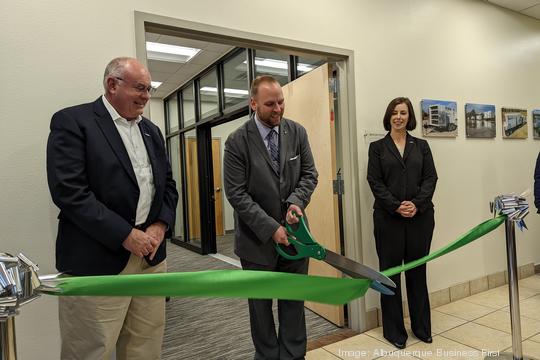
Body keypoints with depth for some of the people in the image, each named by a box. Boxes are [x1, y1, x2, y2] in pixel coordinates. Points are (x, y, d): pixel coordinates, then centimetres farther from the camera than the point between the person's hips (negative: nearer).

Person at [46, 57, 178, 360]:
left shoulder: (151, 130, 16)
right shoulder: (72, 121, -4)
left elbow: (168, 184, 15)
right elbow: (68, 190, -14)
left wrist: (161, 226, -3)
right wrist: (126, 236, -15)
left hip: (151, 255, 6)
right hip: (97, 261, -5)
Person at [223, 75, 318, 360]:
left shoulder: (297, 132, 0)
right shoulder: (237, 141, -12)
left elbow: (309, 174, 4)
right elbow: (236, 194, -13)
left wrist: (296, 202, -15)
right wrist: (271, 228, -17)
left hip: (293, 232, 3)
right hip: (258, 238, -2)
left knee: (294, 302, 14)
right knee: (261, 304, 14)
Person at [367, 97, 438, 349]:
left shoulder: (421, 145, 11)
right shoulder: (377, 147, 5)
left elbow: (431, 177, 3)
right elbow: (374, 181, -3)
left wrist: (417, 204, -12)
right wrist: (396, 206, -14)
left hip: (420, 216, 2)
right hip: (388, 218, -2)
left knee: (417, 271, 11)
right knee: (390, 272, 5)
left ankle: (422, 327, 26)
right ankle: (394, 330, 18)